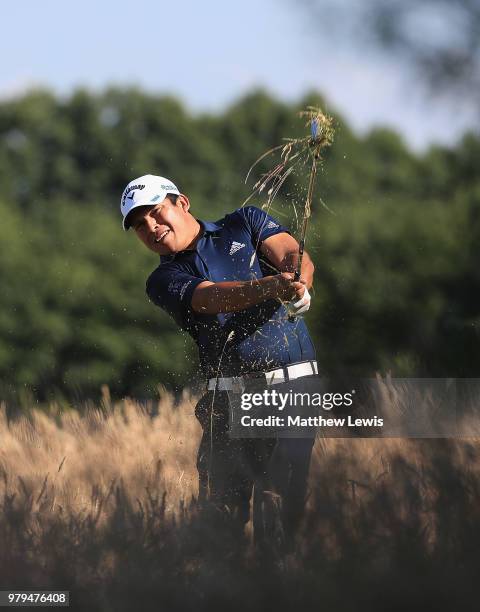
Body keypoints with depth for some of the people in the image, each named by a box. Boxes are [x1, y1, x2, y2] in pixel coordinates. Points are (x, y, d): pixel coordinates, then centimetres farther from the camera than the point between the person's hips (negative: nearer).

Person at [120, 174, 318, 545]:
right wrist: (271, 286, -31)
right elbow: (214, 297, -11)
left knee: (280, 508, -9)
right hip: (229, 398, 2)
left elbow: (295, 258, -2)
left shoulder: (245, 223, 14)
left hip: (294, 381, -1)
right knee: (221, 511, -2)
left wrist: (297, 286, -27)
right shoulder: (165, 281, 9)